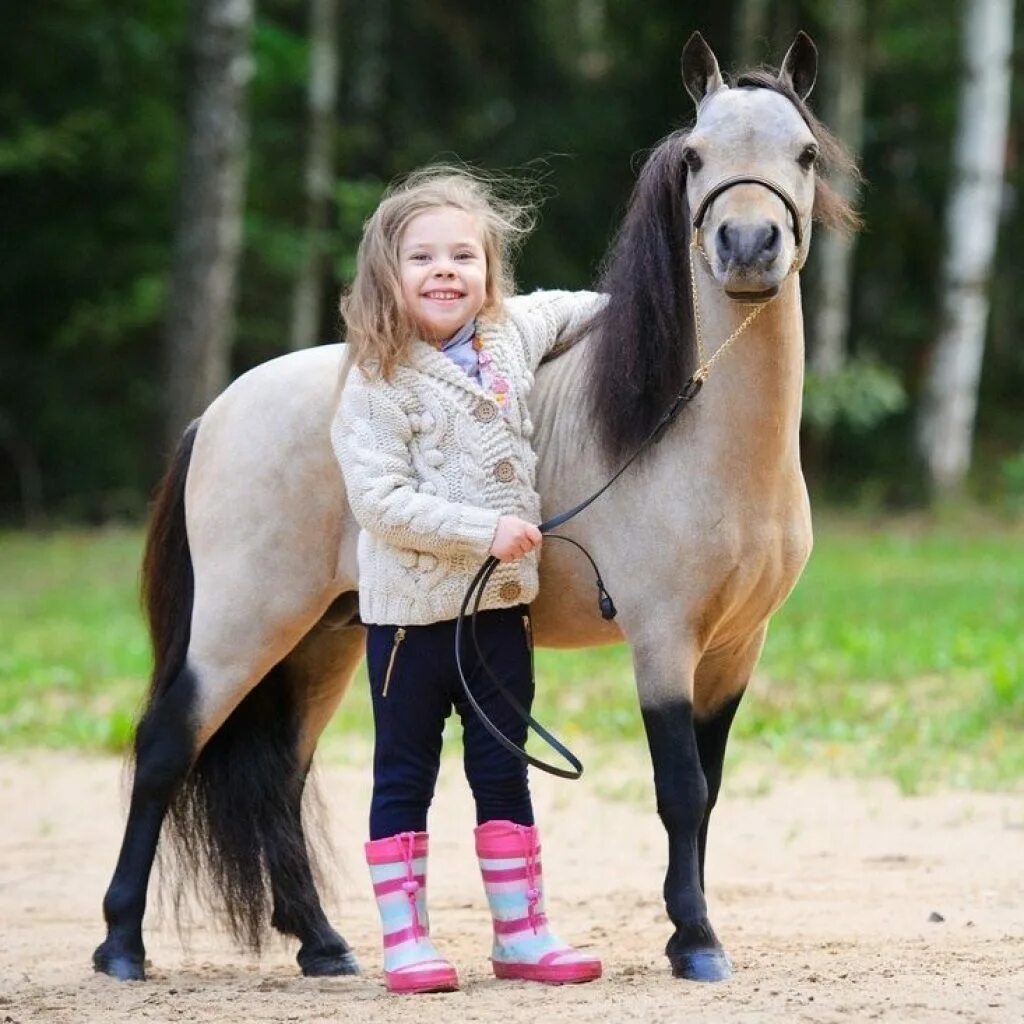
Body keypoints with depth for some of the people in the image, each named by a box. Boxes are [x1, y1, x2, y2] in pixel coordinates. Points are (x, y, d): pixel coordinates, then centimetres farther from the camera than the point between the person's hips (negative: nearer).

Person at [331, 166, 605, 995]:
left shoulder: (514, 334, 4)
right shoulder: (377, 383, -14)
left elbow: (567, 310, 28)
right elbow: (380, 503, -21)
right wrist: (483, 530, -24)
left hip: (503, 604, 5)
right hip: (412, 608, -5)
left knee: (504, 772, 11)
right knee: (405, 777, 4)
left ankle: (522, 933, 17)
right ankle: (404, 940, 10)